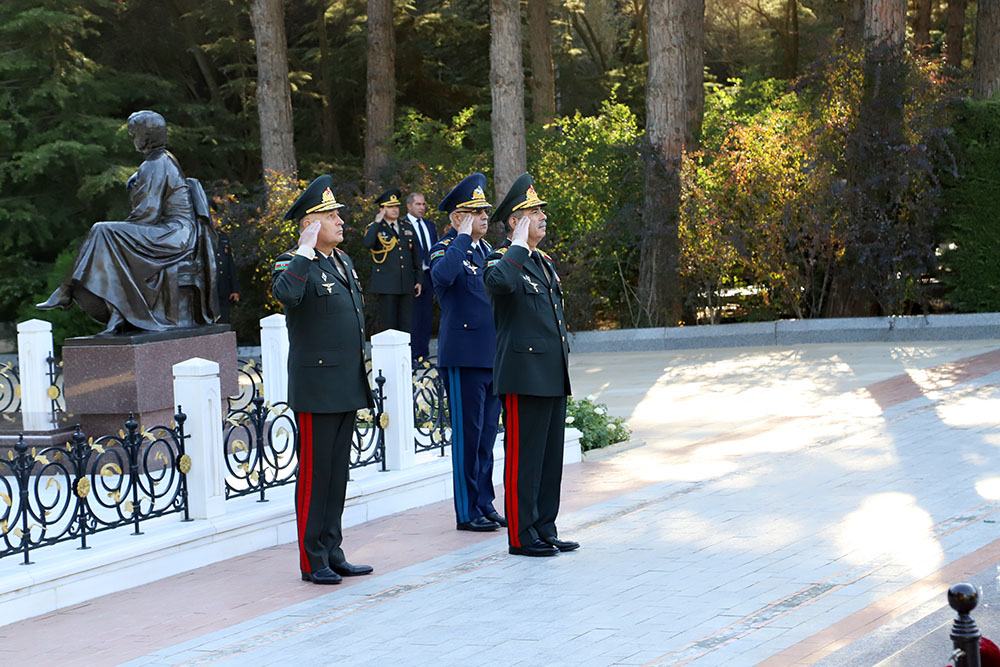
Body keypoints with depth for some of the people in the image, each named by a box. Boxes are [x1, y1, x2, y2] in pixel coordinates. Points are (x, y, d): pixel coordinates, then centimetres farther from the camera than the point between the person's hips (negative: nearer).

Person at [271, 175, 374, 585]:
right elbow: (285, 294, -34)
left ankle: (333, 554, 17)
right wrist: (306, 251, -26)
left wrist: (361, 360, 21)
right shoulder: (294, 264, -10)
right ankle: (313, 561, 3)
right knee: (315, 472, -3)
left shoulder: (343, 261, 16)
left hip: (348, 387, 8)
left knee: (338, 472, 11)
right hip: (316, 388, -8)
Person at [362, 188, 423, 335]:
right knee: (388, 327, -2)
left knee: (406, 326, 4)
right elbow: (367, 244, -23)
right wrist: (377, 222, -15)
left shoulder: (407, 227, 14)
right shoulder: (375, 228, 0)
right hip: (386, 286, -4)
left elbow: (416, 256, 17)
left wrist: (419, 280, 12)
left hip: (406, 284, 4)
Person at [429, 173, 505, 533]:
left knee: (487, 434, 12)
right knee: (468, 434, -3)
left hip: (492, 355, 8)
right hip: (464, 357, -8)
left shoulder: (486, 249, 17)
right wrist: (462, 237, -25)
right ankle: (467, 512, 3)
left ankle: (485, 506, 19)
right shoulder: (446, 249, -8)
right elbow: (442, 276, -33)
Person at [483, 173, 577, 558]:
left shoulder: (545, 262, 18)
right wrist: (519, 245, -22)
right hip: (525, 377, -9)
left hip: (553, 378, 9)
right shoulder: (503, 261, -9)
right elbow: (500, 282, -36)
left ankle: (545, 529, 19)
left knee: (551, 457, 12)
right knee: (524, 458, -4)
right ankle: (522, 536, 2)